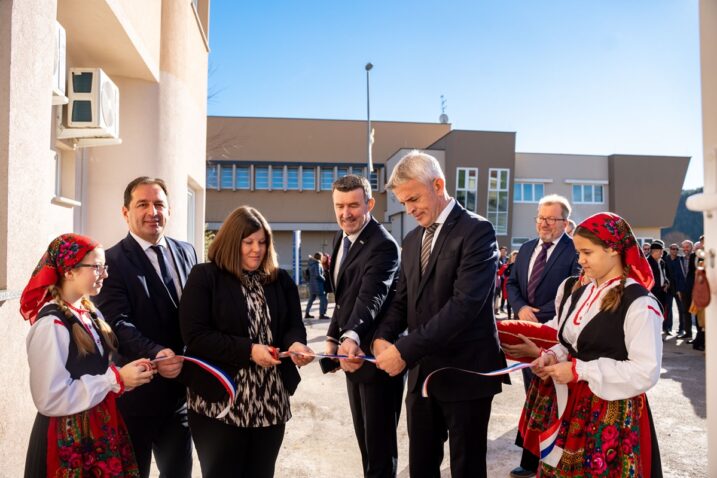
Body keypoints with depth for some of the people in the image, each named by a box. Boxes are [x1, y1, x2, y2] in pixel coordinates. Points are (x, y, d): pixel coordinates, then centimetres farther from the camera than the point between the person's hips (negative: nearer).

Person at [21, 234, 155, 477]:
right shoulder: (51, 324, -20)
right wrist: (116, 379, -21)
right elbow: (50, 399, -23)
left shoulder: (91, 314, 5)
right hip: (68, 439, -7)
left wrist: (125, 373, -5)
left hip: (100, 428, 7)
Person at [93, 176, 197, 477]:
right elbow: (117, 323, -21)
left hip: (181, 387, 5)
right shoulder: (112, 261, -11)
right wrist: (155, 354, -35)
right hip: (136, 392, -5)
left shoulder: (186, 252, 7)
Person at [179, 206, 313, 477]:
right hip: (220, 403, -4)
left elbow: (294, 325, 7)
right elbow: (195, 336, -12)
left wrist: (295, 344, -17)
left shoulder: (281, 280, 9)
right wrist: (248, 350, -20)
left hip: (271, 404, 4)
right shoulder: (204, 277, -5)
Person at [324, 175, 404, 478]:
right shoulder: (342, 238, 6)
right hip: (353, 352, 9)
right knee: (364, 438, 23)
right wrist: (333, 337, 8)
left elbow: (371, 297, -37)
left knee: (380, 441, 7)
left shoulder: (383, 245, -22)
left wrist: (352, 336, -53)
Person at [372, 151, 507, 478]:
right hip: (421, 373, 7)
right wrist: (383, 337, -9)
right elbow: (402, 301, 12)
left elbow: (465, 304, -23)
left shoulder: (476, 230, -13)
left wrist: (405, 350, -24)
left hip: (464, 373, -6)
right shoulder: (412, 240, 11)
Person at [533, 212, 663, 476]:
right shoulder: (580, 293, 8)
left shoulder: (638, 303, -15)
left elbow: (646, 372, -20)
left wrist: (580, 371, -21)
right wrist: (553, 356, -7)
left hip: (613, 413, -6)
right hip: (573, 405, 7)